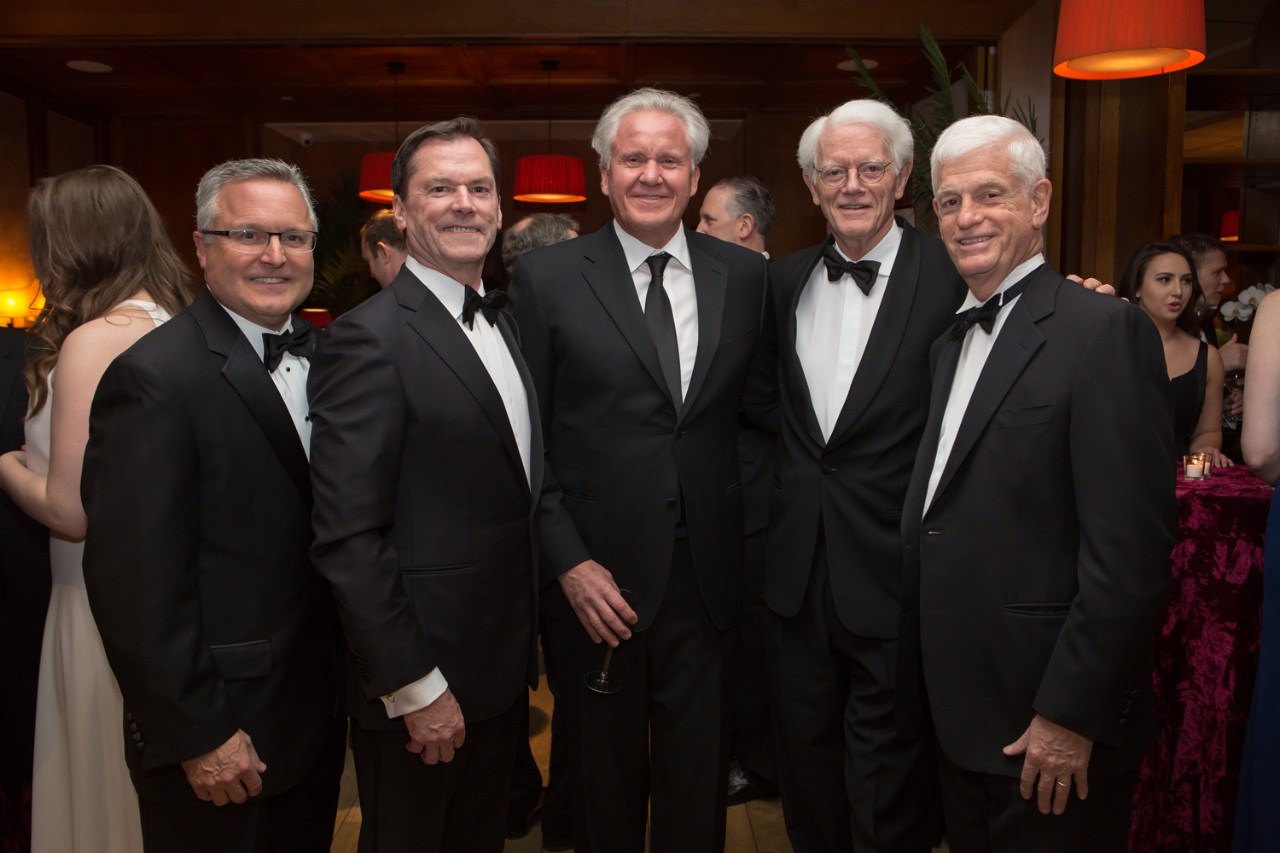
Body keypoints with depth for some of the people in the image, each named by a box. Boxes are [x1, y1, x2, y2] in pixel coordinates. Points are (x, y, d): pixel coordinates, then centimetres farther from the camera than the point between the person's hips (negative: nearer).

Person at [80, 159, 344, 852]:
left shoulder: (320, 354, 3)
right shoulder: (155, 378, -19)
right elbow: (135, 581, -20)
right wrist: (197, 735, -16)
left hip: (319, 711, 7)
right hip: (219, 746, -6)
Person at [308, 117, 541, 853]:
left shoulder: (502, 323, 9)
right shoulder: (372, 338, -17)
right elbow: (348, 538, -20)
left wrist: (525, 646, 9)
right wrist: (414, 687, -18)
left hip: (503, 669, 7)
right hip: (420, 689, -7)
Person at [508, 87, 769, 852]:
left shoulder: (745, 275, 4)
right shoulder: (547, 278, -4)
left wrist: (748, 547, -1)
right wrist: (568, 561, -10)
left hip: (707, 576, 2)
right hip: (597, 579, -1)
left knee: (699, 775, 16)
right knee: (605, 775, 17)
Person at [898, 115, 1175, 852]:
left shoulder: (1106, 330, -13)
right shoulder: (952, 341, 12)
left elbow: (1130, 550, -19)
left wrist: (1070, 716, -18)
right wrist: (927, 694, 10)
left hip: (1053, 732, -7)